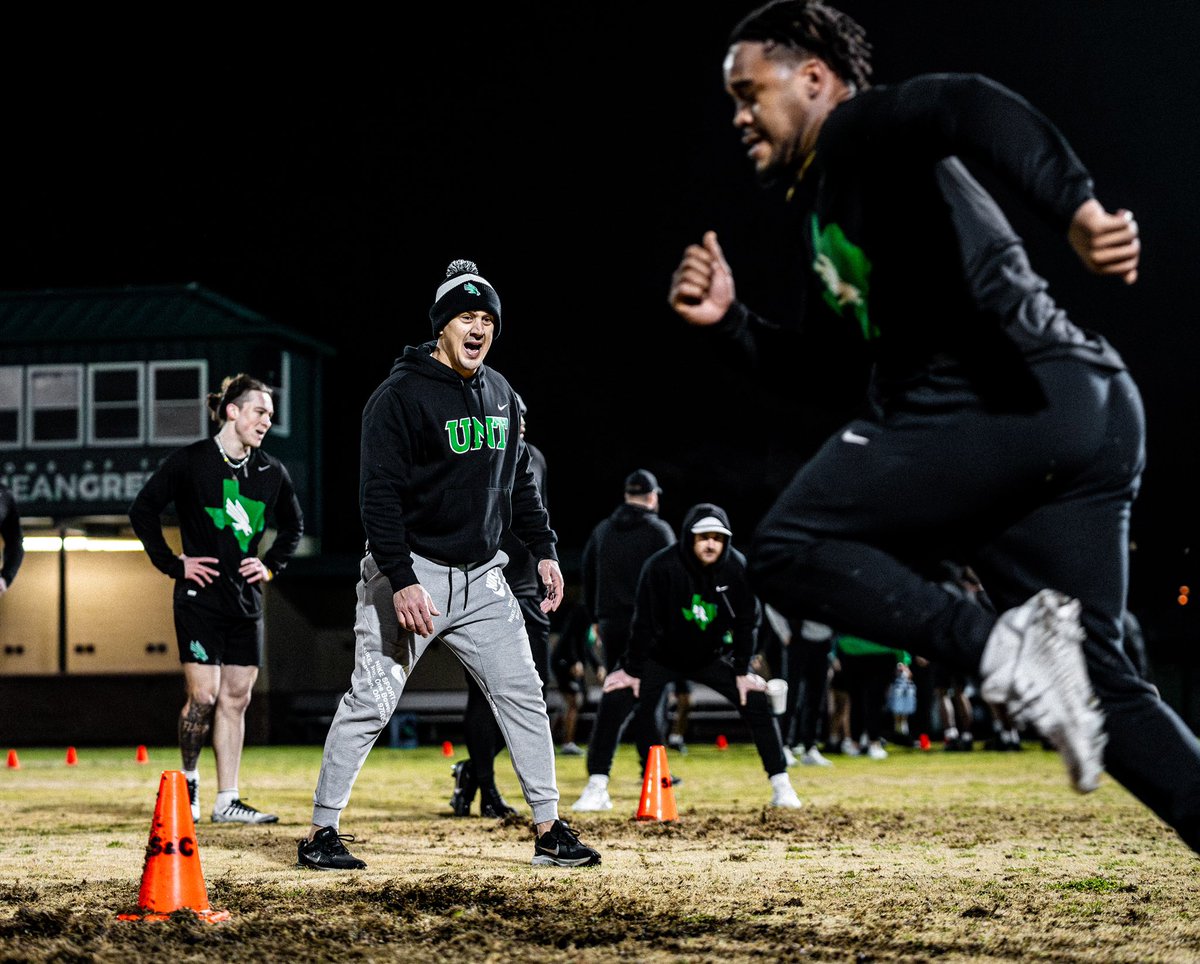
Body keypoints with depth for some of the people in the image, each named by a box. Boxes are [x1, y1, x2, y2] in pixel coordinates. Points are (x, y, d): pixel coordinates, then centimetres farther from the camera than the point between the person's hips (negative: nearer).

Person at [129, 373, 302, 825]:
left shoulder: (272, 472, 8)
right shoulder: (191, 461, -6)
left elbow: (293, 525, 24)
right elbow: (142, 510, -2)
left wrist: (271, 564, 9)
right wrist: (173, 564, -5)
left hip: (246, 599, 5)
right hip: (201, 597, -5)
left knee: (236, 697, 4)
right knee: (204, 695, -10)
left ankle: (227, 800, 7)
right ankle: (188, 776, 15)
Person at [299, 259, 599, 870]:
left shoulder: (501, 395, 11)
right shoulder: (401, 395, -12)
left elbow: (519, 482, 21)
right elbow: (378, 494, -17)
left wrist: (544, 550, 11)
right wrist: (402, 581, -24)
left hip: (481, 579, 6)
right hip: (408, 573, -6)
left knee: (522, 694, 3)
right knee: (370, 703, -5)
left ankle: (549, 831, 9)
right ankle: (321, 832, 5)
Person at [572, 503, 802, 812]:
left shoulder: (737, 567, -18)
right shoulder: (660, 566, -27)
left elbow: (746, 621, -7)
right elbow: (644, 622, -18)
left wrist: (742, 671, -6)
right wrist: (632, 670, -14)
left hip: (712, 658, 2)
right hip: (660, 656, -2)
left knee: (757, 702, -11)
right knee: (614, 702, -19)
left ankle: (781, 786, 0)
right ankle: (596, 789, -10)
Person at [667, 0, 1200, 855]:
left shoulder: (859, 131, 1)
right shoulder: (823, 203, 31)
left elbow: (970, 106, -22)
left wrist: (1076, 206, -39)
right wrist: (728, 320, 20)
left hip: (1024, 394, -10)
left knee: (788, 549, -2)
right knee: (1100, 687, 10)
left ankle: (1002, 646, -17)